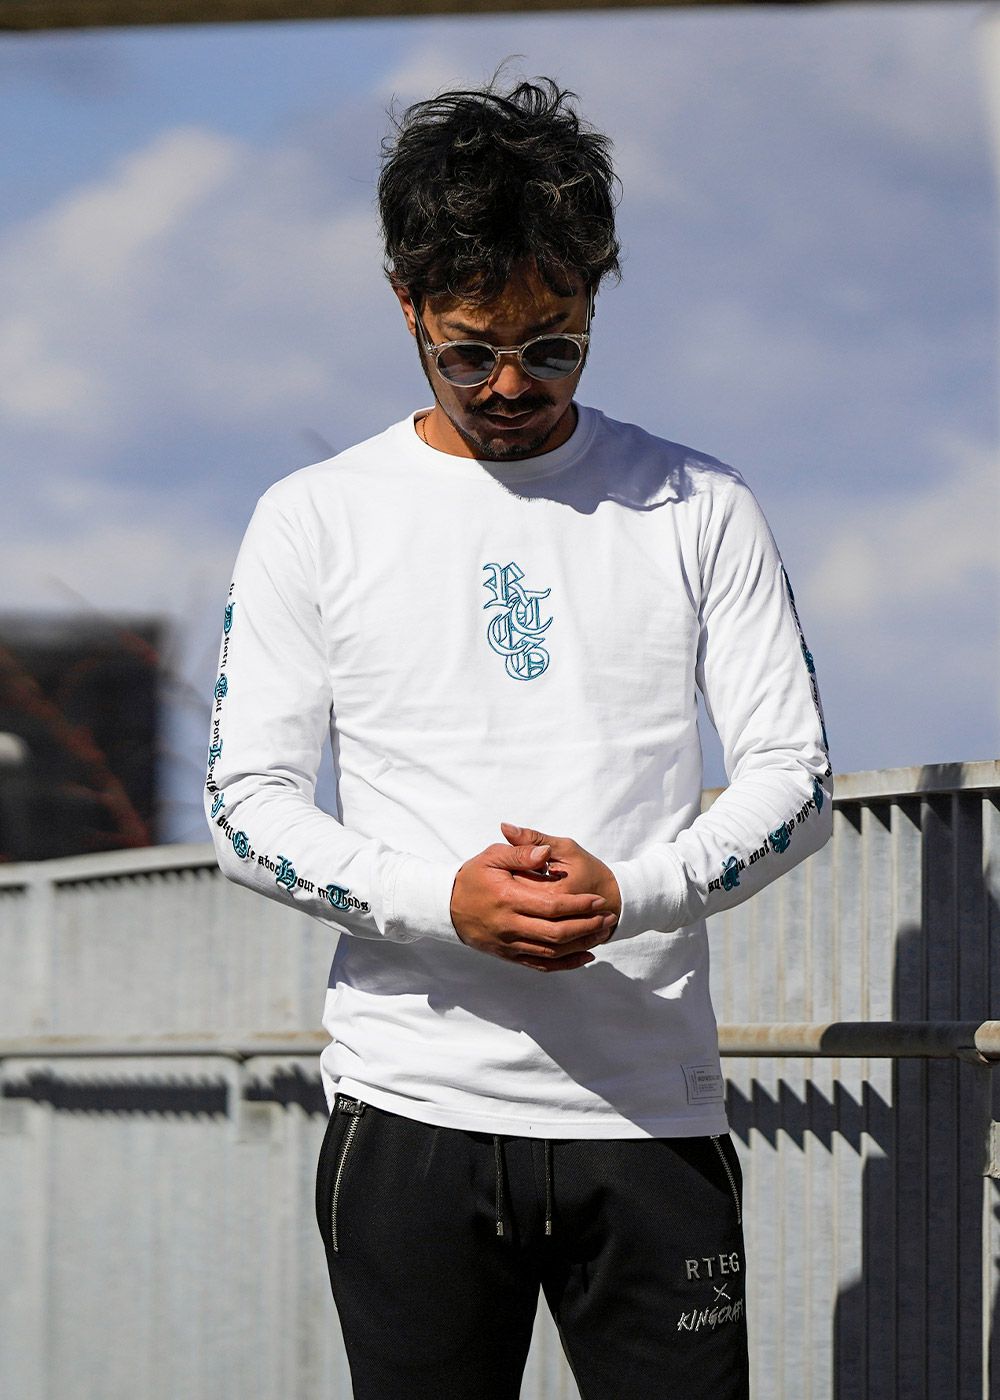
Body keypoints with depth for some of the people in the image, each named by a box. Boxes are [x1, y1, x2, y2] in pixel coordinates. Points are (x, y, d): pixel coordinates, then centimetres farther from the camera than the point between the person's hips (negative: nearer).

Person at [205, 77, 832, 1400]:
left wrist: (630, 892, -15)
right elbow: (250, 806, 2)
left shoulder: (699, 510, 6)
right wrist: (442, 900, -15)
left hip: (652, 1112, 0)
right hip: (412, 1106, 0)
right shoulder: (313, 522, 5)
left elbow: (795, 778, 4)